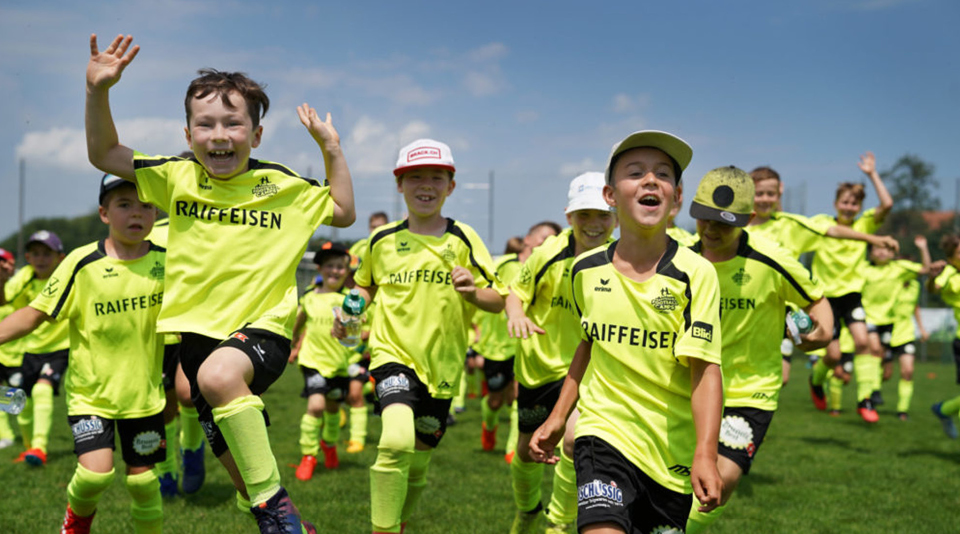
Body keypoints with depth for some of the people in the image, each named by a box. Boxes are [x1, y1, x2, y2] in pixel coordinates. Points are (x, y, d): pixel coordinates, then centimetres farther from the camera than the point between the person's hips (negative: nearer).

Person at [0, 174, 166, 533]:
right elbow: (35, 314, -9)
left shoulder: (166, 260, -3)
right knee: (96, 472, -15)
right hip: (89, 392, -2)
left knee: (142, 477, 7)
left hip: (143, 392, 3)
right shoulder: (82, 263, -12)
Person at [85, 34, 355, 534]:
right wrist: (98, 92, -11)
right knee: (235, 460, 11)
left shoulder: (282, 185, -2)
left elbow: (344, 212, 11)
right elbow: (104, 154, 5)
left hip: (262, 324, -4)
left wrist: (330, 148, 2)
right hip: (198, 329, 4)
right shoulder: (177, 177, 1)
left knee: (219, 374, -38)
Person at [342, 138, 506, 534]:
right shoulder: (382, 240, 3)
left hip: (442, 364, 2)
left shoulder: (462, 239, 0)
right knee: (396, 441, -28)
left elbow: (498, 300, -1)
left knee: (418, 460, 15)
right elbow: (366, 285, 22)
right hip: (394, 354, -2)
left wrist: (472, 292, -21)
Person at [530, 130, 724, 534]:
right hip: (604, 435, 1)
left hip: (674, 452, -1)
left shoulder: (696, 274, -9)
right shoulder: (586, 271, 3)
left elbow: (705, 368, -14)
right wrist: (558, 416, 18)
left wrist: (705, 455, -24)